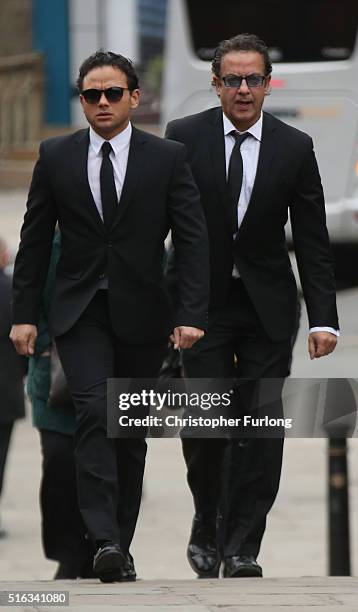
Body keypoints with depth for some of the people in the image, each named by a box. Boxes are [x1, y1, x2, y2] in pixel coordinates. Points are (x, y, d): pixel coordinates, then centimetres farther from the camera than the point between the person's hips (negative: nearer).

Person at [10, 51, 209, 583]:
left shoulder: (167, 158, -1)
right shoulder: (56, 157, 3)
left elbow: (193, 240, -4)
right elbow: (35, 240, 6)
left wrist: (193, 313, -13)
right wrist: (24, 313, 1)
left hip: (141, 313, 1)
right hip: (80, 312, -1)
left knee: (131, 432, 7)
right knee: (94, 412, -19)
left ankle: (122, 544, 18)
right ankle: (104, 542, -25)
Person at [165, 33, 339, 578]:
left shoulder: (295, 148, 0)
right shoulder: (184, 138, -2)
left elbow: (312, 242, 1)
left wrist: (324, 319, -6)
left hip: (268, 308, 1)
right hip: (204, 303, -1)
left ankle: (242, 547, 4)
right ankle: (207, 526, 18)